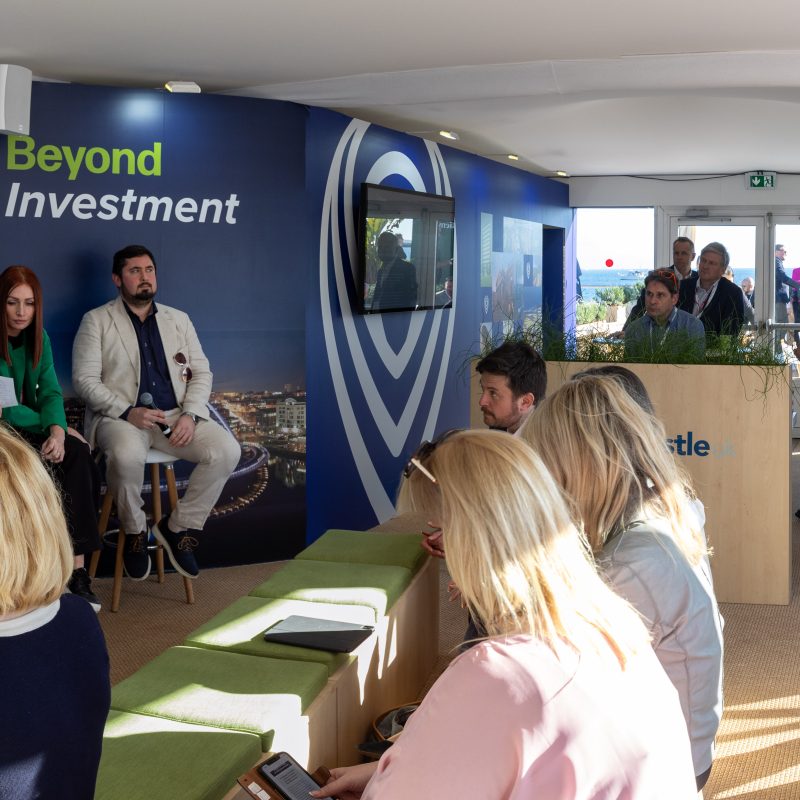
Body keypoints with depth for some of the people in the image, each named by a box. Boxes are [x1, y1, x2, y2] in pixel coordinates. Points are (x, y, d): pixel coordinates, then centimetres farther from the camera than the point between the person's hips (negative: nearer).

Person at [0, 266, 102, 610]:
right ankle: (72, 570, -20)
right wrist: (58, 430, -12)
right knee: (75, 454, -27)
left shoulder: (37, 337, 5)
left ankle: (77, 568, -25)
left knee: (77, 454, -24)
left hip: (32, 429, 5)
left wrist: (57, 430, -21)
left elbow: (50, 392, -1)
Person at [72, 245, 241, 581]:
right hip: (121, 416, -4)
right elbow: (84, 379, -4)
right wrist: (128, 412, -19)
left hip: (175, 415, 4)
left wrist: (190, 415, -8)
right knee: (127, 455, -39)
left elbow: (201, 373, 12)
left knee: (227, 450, -22)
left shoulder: (179, 320, 17)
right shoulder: (96, 320, 5)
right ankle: (134, 531, -9)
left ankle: (179, 527, -3)